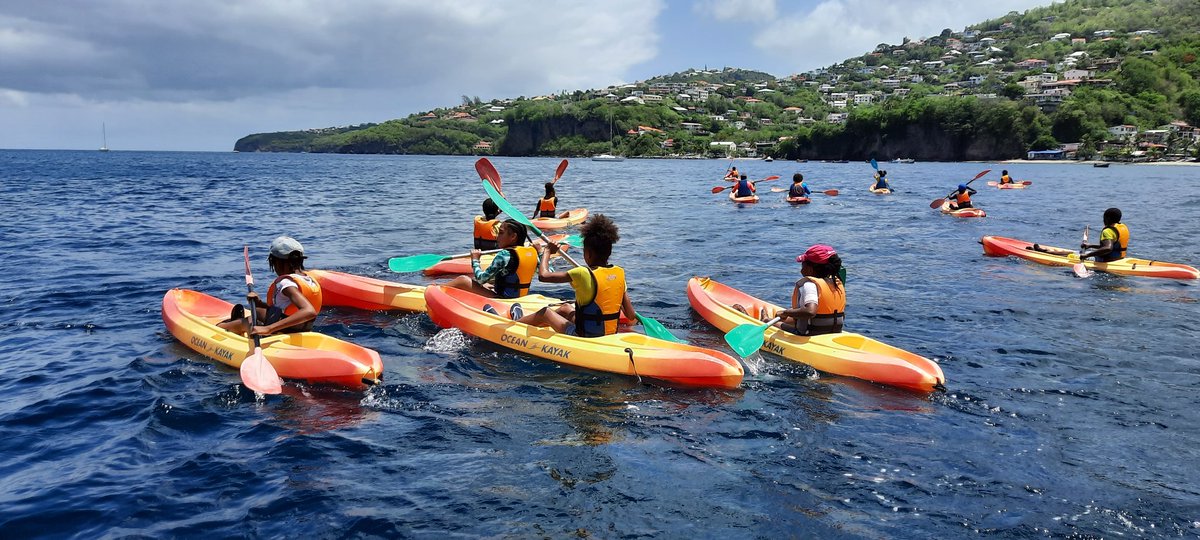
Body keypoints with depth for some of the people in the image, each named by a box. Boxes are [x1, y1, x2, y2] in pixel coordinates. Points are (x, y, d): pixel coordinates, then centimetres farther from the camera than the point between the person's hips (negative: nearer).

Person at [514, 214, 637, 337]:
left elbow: (543, 275, -17)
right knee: (566, 308, 30)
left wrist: (546, 251, 0)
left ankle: (517, 322, 49)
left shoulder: (583, 273, -22)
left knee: (545, 312, 19)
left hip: (584, 336, -6)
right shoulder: (619, 273, -6)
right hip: (611, 335, 6)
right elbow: (631, 316, -6)